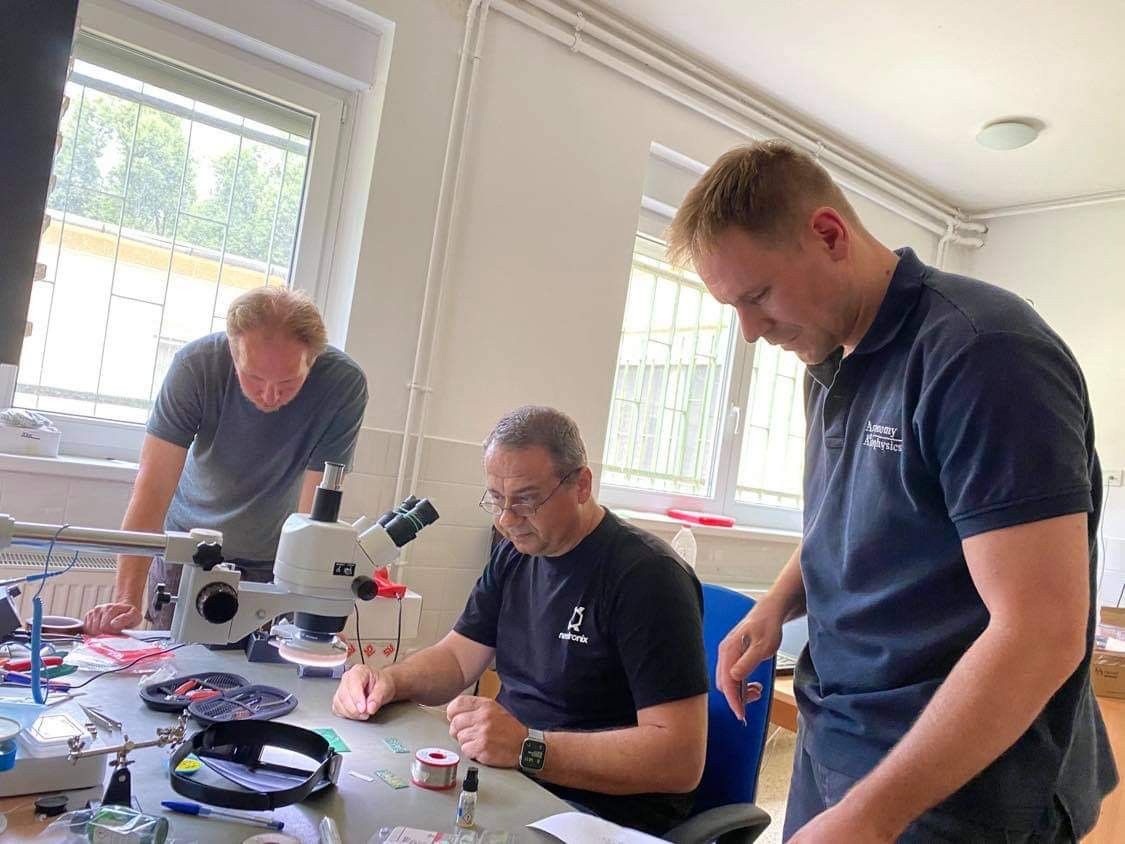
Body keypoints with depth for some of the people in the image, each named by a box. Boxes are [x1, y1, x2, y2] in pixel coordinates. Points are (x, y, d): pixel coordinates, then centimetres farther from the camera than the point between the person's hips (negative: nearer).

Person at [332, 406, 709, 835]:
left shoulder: (647, 575, -20)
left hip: (602, 810, -7)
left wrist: (529, 749, -31)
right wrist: (390, 680, -9)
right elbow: (456, 658, 13)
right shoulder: (515, 554, 7)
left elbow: (681, 758, -24)